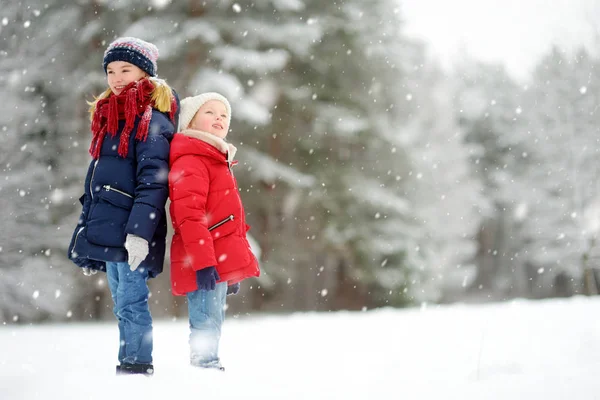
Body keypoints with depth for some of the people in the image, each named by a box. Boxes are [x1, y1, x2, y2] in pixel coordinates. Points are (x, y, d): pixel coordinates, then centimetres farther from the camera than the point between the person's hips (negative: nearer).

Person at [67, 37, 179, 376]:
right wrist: (86, 231, 21)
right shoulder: (109, 117, 20)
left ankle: (138, 364, -3)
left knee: (131, 301, -8)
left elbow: (153, 182, -18)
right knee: (122, 305, 12)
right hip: (107, 230, 9)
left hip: (132, 233, -9)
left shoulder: (152, 121, -8)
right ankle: (127, 365, 17)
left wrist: (139, 231, -27)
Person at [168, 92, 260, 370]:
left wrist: (233, 272, 27)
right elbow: (188, 214, -21)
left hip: (219, 263, 10)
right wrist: (203, 261, -27)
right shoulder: (190, 161, -11)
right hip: (206, 265, -10)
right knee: (206, 323, -10)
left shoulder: (218, 161, 23)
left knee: (212, 323, 14)